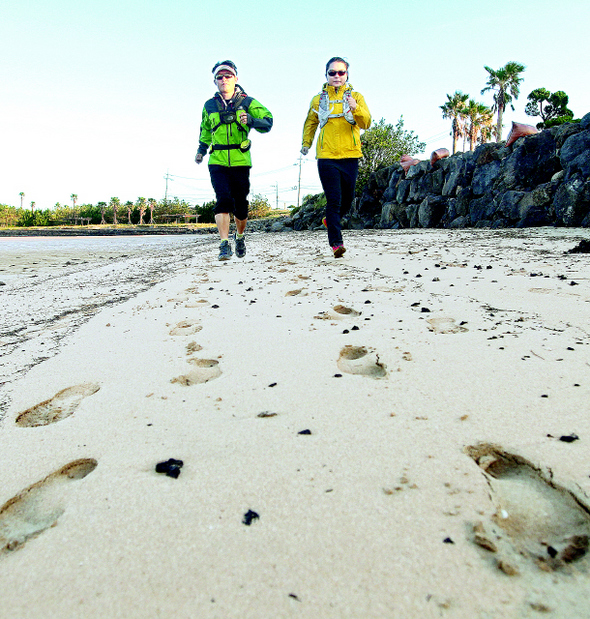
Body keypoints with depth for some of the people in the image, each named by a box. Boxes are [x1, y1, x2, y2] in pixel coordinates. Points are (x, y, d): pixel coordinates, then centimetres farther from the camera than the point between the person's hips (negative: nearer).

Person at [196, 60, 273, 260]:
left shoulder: (247, 102, 5)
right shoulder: (209, 106, 12)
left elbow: (268, 121, -1)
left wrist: (251, 120, -19)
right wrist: (201, 149, 23)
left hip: (241, 162, 0)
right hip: (217, 162, 1)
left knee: (240, 204, 6)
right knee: (223, 200, -17)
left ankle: (240, 237, 32)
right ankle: (225, 245, -17)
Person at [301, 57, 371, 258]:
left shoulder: (356, 97, 7)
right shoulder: (318, 100, 10)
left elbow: (366, 123, -7)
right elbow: (310, 123, 25)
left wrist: (356, 109, -24)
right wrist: (306, 143, 13)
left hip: (350, 156, 2)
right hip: (326, 156, -1)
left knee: (347, 199, 10)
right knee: (334, 200, -10)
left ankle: (331, 219, 40)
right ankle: (336, 242, -7)